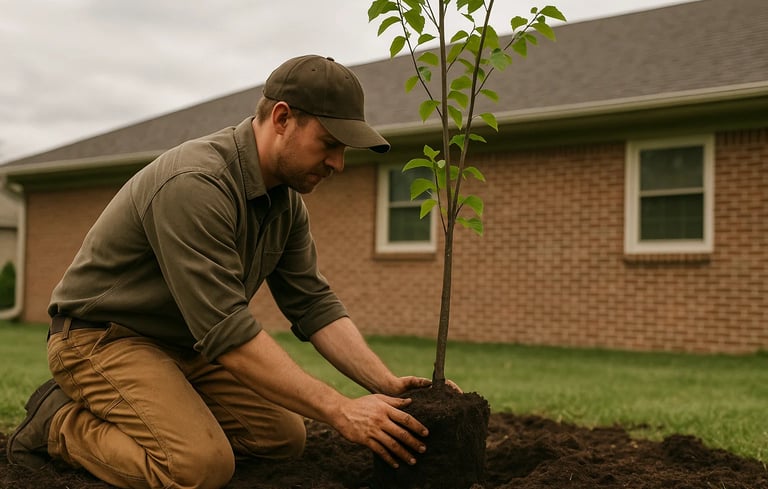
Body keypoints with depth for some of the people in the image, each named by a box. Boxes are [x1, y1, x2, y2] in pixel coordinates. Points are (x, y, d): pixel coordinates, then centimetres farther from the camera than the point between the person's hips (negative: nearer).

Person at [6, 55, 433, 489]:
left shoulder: (287, 202, -2)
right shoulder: (195, 185, -30)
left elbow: (314, 305, -2)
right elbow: (226, 331, -34)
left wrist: (386, 384, -15)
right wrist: (340, 410, -34)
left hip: (186, 346, 9)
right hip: (102, 336, -8)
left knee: (284, 436, 2)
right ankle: (61, 422, -3)